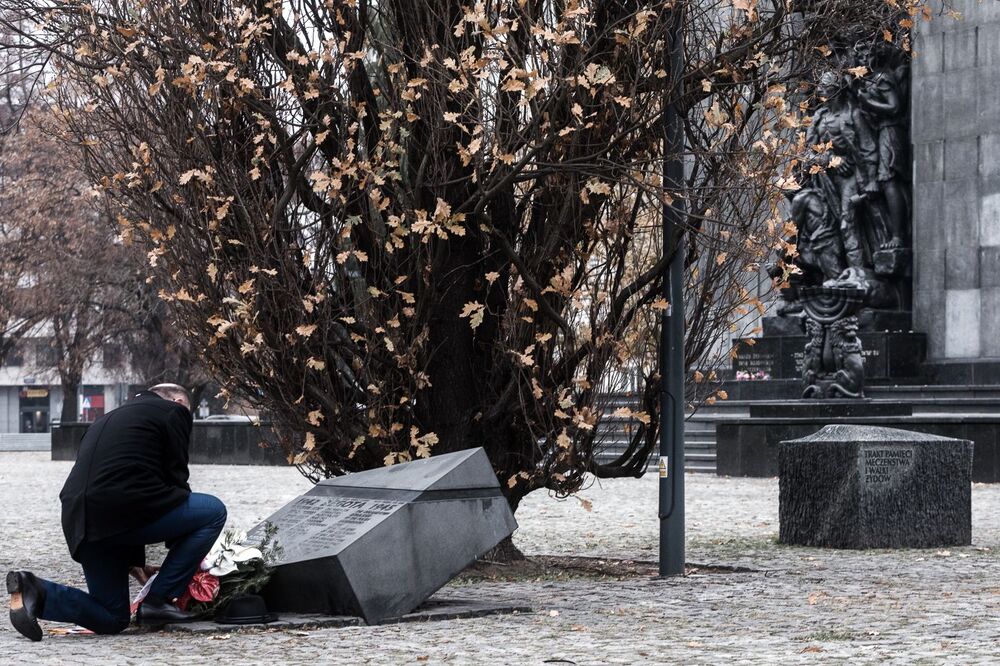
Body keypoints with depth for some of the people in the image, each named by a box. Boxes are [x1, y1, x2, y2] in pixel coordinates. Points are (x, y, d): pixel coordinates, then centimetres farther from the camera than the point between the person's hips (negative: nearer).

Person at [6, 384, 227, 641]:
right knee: (214, 511, 9)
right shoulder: (174, 411, 11)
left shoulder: (108, 419, 33)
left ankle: (36, 591, -4)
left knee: (112, 619, 18)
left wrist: (134, 559, 32)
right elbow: (175, 476, 11)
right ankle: (158, 600, 3)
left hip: (80, 525, 8)